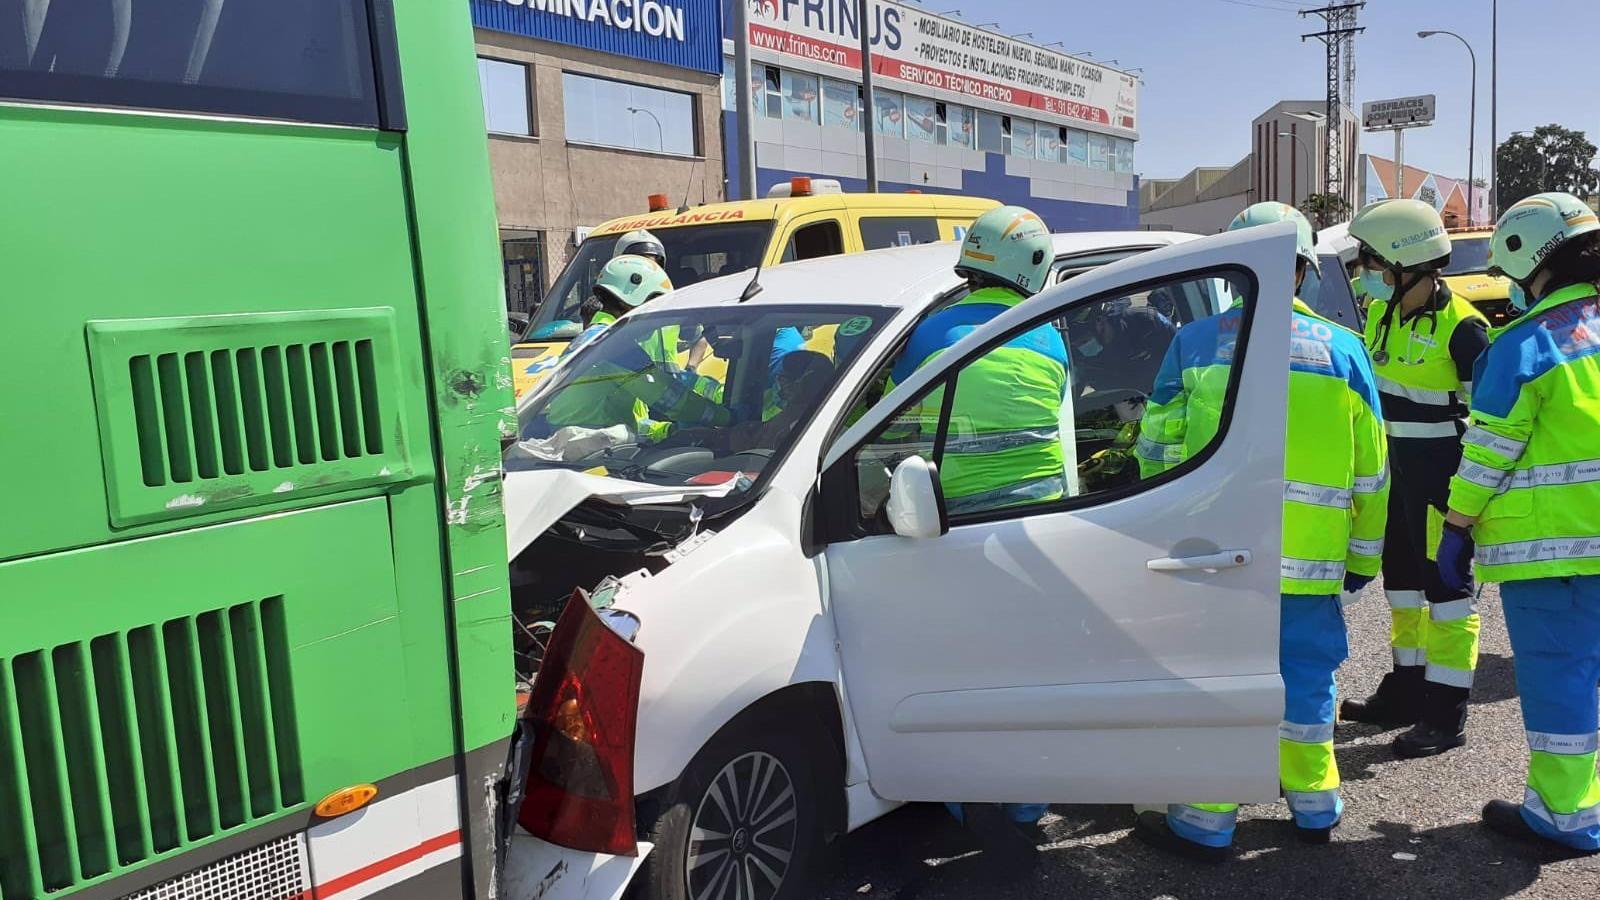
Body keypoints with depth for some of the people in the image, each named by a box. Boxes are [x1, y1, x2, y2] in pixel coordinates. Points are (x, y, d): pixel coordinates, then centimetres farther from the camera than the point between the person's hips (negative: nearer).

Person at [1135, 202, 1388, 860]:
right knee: (1306, 676, 17)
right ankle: (1314, 806, 31)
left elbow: (1156, 448, 2)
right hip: (1312, 560, 2)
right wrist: (1364, 555, 18)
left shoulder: (1194, 342, -2)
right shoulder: (1341, 350, 3)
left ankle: (1205, 823, 14)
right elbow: (1369, 472, 8)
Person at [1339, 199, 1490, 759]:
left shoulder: (1461, 327, -17)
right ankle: (1406, 689, 31)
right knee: (1402, 579, 17)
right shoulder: (1382, 314, 7)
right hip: (1394, 469, 8)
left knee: (1445, 587, -1)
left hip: (1441, 476, -8)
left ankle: (1446, 715, 7)